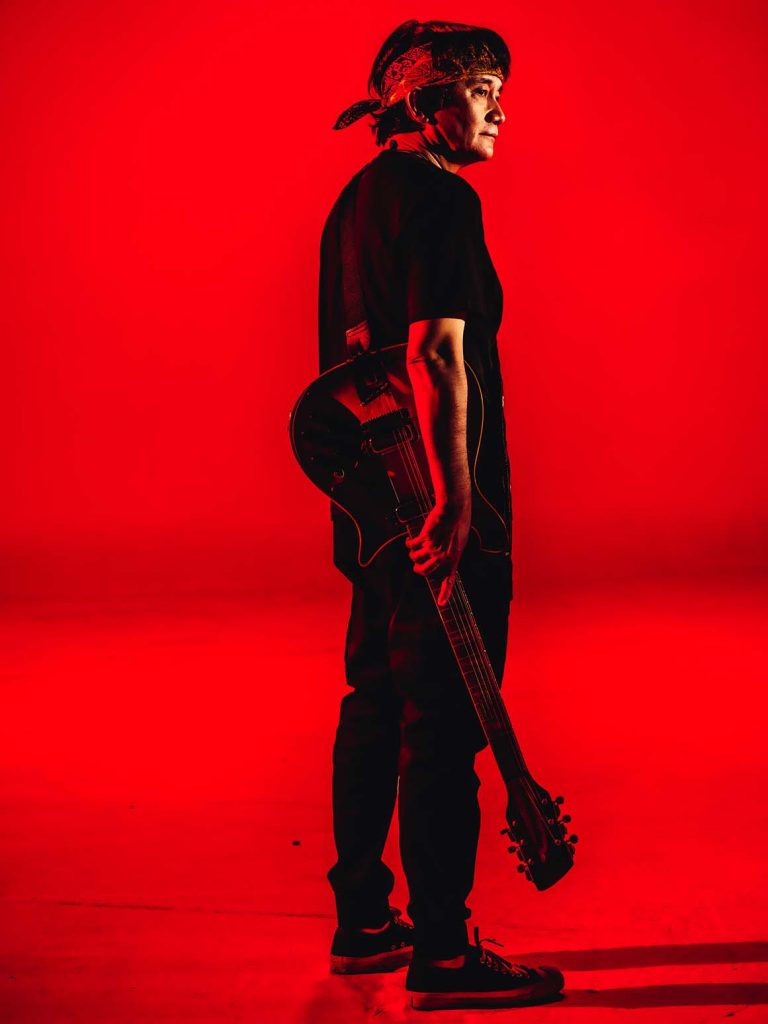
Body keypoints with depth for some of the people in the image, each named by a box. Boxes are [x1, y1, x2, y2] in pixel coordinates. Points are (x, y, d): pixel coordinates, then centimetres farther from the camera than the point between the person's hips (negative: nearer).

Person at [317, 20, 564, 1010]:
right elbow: (436, 351, -23)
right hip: (436, 510, -10)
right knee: (444, 724, -5)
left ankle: (362, 921, 26)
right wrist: (453, 498, -26)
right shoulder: (438, 197, -13)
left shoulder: (355, 198, 17)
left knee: (377, 707, 16)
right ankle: (440, 954, 2)